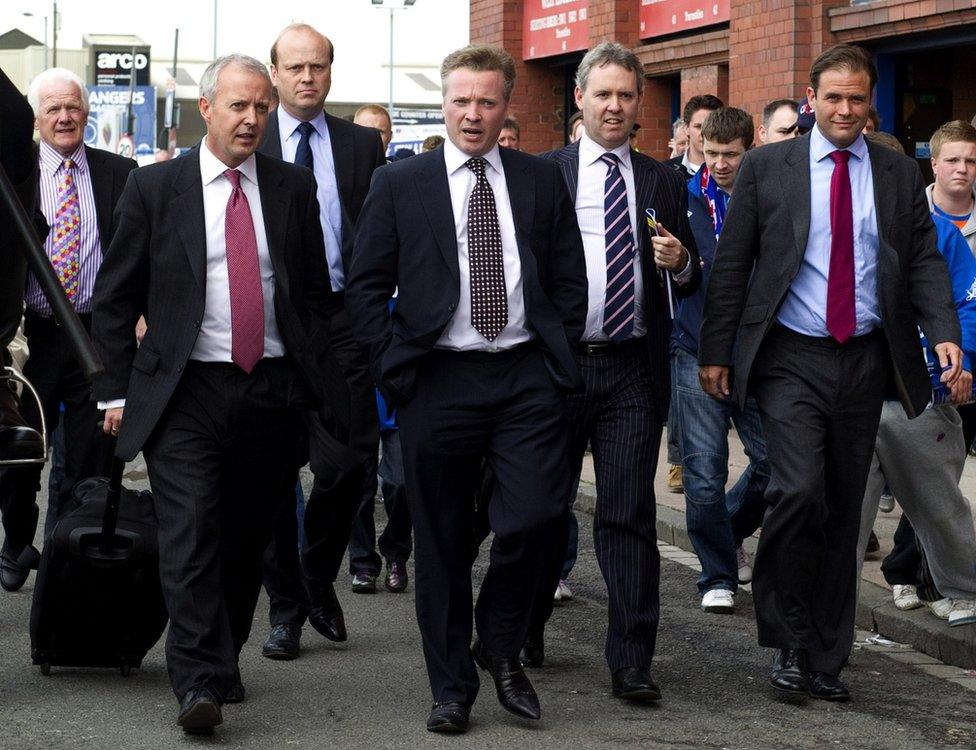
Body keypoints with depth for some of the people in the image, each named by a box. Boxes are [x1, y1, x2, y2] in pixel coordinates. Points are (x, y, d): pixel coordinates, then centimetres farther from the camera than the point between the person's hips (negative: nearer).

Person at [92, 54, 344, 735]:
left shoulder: (294, 188, 9)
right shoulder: (154, 188, 2)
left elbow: (316, 293, 14)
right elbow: (115, 298, 5)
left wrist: (317, 382, 6)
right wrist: (118, 390, 0)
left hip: (273, 391, 3)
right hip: (185, 394, -3)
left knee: (248, 538, 9)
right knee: (190, 536, -13)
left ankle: (225, 659, 25)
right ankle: (199, 684, -15)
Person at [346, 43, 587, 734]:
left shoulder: (542, 181, 9)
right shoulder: (401, 184, 5)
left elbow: (569, 281, 13)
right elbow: (366, 284, 5)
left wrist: (560, 355, 4)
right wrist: (393, 362, -3)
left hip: (527, 377, 1)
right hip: (438, 382, -1)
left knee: (535, 519, -11)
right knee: (442, 543, 5)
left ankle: (501, 645, 16)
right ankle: (452, 687, 18)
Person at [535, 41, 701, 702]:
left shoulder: (664, 184, 10)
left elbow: (689, 280, 14)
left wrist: (680, 265, -9)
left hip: (633, 371, 1)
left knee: (629, 518, -3)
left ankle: (632, 664, -1)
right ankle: (526, 632, 31)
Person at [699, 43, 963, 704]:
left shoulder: (900, 175, 9)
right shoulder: (767, 167, 2)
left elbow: (925, 262, 6)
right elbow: (731, 265, 3)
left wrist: (945, 334, -11)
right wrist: (715, 352, -1)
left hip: (864, 360, 3)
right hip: (791, 358, -3)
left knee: (843, 511, 7)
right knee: (799, 492, -18)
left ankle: (825, 659, 17)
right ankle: (789, 641, 0)